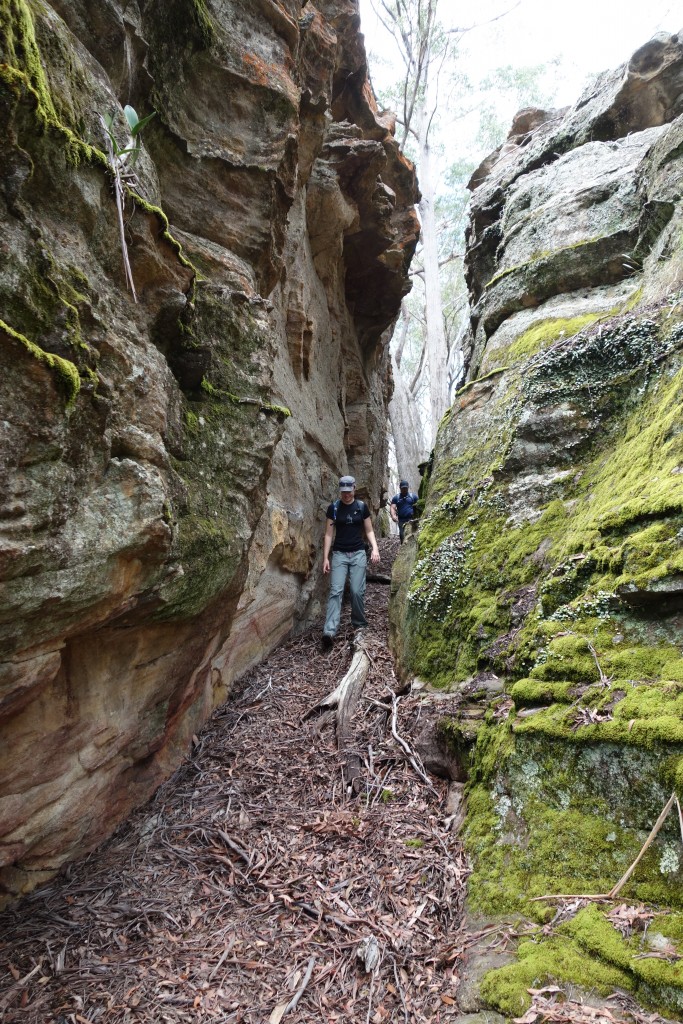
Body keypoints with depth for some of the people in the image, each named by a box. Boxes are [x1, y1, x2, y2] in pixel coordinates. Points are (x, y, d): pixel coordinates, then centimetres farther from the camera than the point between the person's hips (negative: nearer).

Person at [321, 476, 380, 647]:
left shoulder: (362, 507, 3)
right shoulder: (333, 508, 1)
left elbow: (369, 531, 7)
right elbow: (329, 534, 3)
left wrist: (375, 548, -9)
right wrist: (325, 558, -2)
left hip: (358, 553, 1)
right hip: (339, 553, 0)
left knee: (357, 591, -3)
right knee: (336, 591, -10)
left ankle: (359, 624, 17)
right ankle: (329, 631, -18)